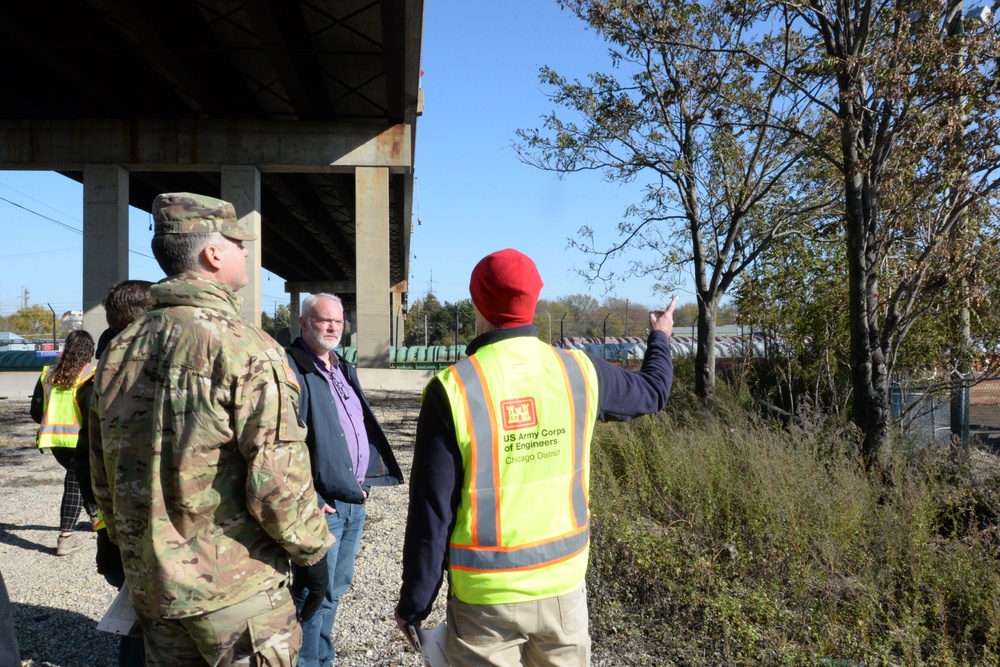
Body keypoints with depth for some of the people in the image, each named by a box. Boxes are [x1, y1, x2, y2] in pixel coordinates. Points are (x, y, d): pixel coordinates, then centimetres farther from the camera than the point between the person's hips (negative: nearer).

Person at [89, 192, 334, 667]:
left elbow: (104, 477, 11)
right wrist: (312, 553, -8)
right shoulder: (244, 348, -19)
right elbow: (278, 478, -22)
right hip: (238, 589, -6)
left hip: (151, 587, 7)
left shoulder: (119, 351, 4)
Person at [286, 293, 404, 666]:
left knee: (335, 589, 19)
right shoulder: (291, 368, -12)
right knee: (315, 594, 1)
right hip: (321, 503, -8)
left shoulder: (344, 370, 15)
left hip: (355, 499, 8)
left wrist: (364, 483, 14)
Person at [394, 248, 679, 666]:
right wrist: (660, 338, 33)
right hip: (563, 585, 3)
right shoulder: (579, 372, -7)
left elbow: (432, 511, -13)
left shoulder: (453, 389, -17)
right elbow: (654, 391, 13)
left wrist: (414, 603, 0)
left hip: (485, 595, -3)